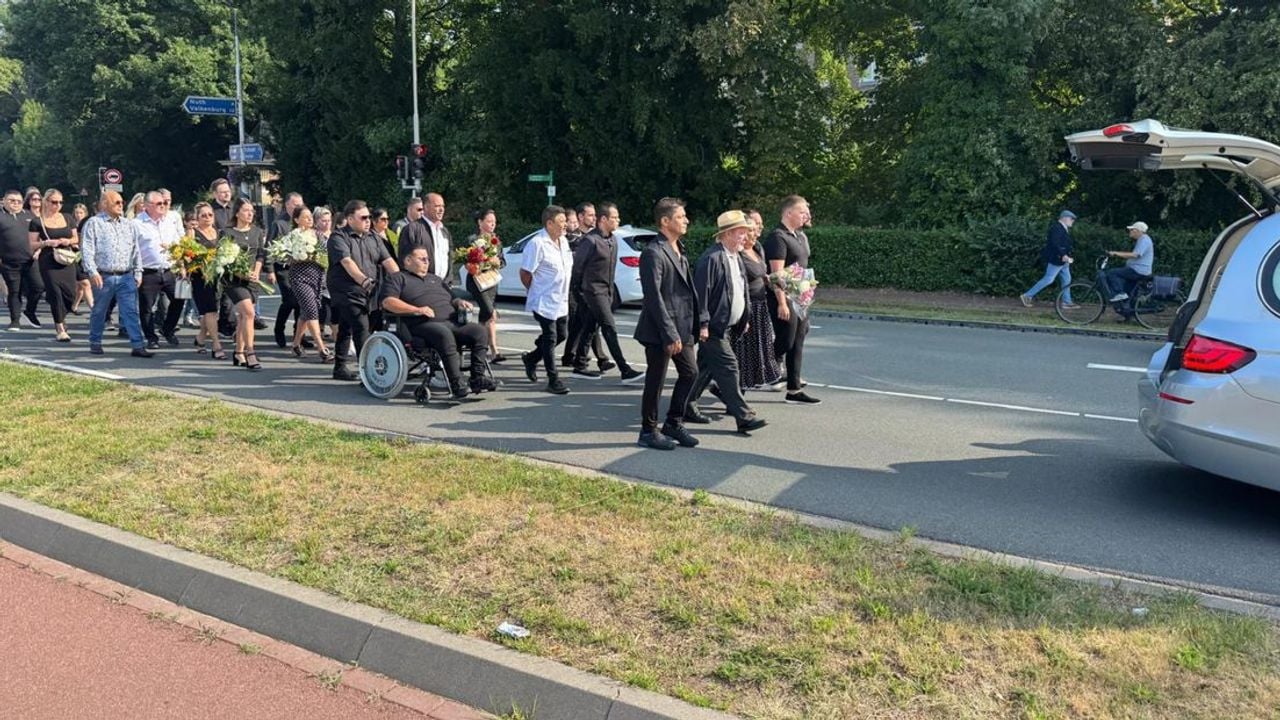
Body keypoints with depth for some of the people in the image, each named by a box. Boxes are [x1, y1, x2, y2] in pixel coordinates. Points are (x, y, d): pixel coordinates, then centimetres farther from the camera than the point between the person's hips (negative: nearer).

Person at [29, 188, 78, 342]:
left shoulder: (67, 218, 11)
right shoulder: (37, 221, -1)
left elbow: (76, 238, 17)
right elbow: (32, 245, 1)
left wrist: (69, 241, -4)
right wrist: (46, 243, -16)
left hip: (67, 260, 4)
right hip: (49, 262, -4)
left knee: (70, 293, 0)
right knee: (55, 292, -8)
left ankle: (59, 320, 31)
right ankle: (60, 330, -1)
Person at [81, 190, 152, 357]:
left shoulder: (129, 225, 13)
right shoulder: (94, 223, 0)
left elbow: (136, 250, 16)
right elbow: (86, 250, -5)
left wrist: (138, 272, 10)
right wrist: (92, 272, -14)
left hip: (126, 276, 3)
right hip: (103, 277, -3)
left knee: (131, 312, -4)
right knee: (99, 312, 10)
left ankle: (138, 346, -7)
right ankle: (95, 343, 25)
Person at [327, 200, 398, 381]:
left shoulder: (372, 238, 14)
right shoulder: (338, 238, -7)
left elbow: (387, 260, 6)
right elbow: (347, 262, -21)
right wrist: (364, 280, -33)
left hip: (369, 292, 7)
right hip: (347, 292, -7)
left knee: (347, 328, 15)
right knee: (362, 328, -15)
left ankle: (340, 367, 22)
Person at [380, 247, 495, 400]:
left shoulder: (435, 279, 36)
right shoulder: (398, 278, 15)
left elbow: (451, 299, 39)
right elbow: (388, 302, -2)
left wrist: (459, 302, 13)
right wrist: (416, 310, -14)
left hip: (451, 322, 7)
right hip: (423, 325, -6)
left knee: (479, 331, -19)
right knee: (445, 335, -39)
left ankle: (478, 378, -24)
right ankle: (456, 385, -40)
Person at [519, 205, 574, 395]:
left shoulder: (563, 241, 8)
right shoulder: (537, 244, -18)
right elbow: (525, 273, -15)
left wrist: (563, 291, 14)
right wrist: (536, 291, -1)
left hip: (561, 302, 8)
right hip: (545, 302, -8)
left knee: (560, 336, 14)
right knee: (550, 339, -2)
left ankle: (532, 358, 34)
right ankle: (553, 380, 7)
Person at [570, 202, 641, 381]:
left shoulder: (613, 240, 11)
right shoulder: (590, 240, -16)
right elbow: (578, 266, -10)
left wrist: (612, 290, 18)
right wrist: (573, 288, -3)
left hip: (607, 290, 8)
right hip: (593, 290, -8)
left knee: (591, 327, 14)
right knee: (610, 328, -11)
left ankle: (580, 365, 23)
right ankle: (625, 370, -13)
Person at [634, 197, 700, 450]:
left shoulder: (679, 251, 14)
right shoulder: (653, 253, -16)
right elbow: (654, 296, -20)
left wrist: (692, 327, 12)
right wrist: (669, 334, -21)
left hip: (682, 327, 9)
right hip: (660, 331, -9)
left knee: (690, 373, 13)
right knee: (656, 381, 2)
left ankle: (674, 423, 27)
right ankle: (648, 432, 15)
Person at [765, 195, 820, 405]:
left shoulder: (800, 236, 15)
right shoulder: (778, 237, -14)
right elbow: (777, 273, -20)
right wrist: (782, 303, -23)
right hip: (784, 299, -9)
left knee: (797, 343, 9)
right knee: (785, 343, -6)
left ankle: (793, 389, 14)